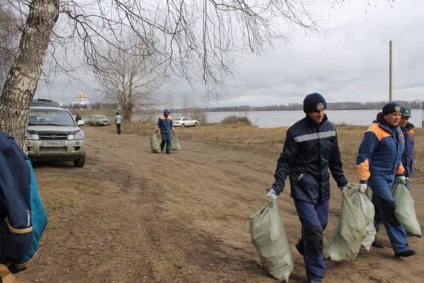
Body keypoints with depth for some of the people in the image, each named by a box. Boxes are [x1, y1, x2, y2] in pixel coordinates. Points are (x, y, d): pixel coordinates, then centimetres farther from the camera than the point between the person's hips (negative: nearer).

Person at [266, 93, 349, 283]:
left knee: (321, 224, 13)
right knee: (313, 228, -10)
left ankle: (303, 247, 45)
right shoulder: (296, 131, -13)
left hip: (322, 185, 6)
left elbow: (335, 159, 13)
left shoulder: (330, 128, 4)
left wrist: (342, 183, 17)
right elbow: (285, 161, -11)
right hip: (303, 186, -6)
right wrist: (277, 187, -19)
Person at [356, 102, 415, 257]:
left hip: (390, 176, 9)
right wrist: (363, 180, -22)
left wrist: (400, 173, 22)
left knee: (379, 208, 16)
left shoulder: (397, 131, 10)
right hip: (377, 176, -8)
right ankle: (400, 247, -5)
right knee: (390, 209, -10)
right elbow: (363, 156, -20)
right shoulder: (375, 131, -18)